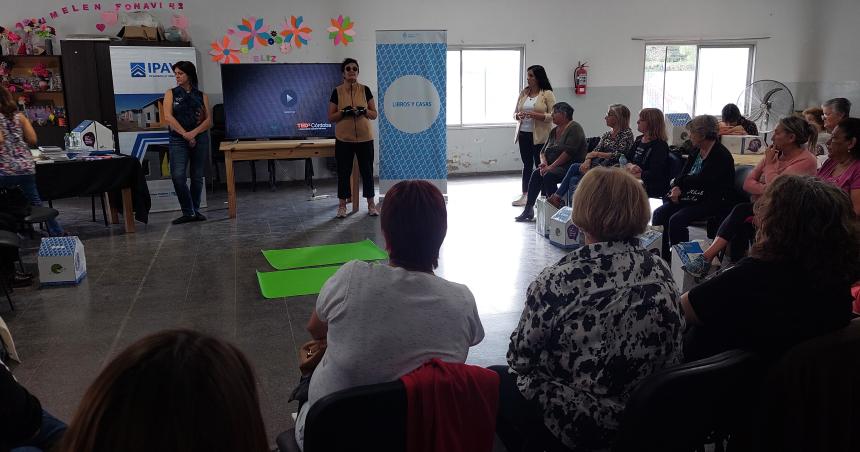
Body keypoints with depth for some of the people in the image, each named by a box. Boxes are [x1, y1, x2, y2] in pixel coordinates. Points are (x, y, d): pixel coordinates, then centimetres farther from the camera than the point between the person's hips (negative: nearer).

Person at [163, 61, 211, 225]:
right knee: (178, 176, -14)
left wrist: (194, 133, -14)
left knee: (197, 177, 5)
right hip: (178, 140, -1)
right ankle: (188, 213, -5)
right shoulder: (171, 94, 8)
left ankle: (195, 211, 18)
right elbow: (168, 117, -4)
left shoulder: (202, 96, 9)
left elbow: (209, 120, 2)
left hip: (200, 139, 1)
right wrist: (185, 134, -13)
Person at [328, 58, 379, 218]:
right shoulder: (337, 92, 1)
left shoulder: (365, 90, 3)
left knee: (367, 170, 5)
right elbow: (330, 117, 0)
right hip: (344, 139, -1)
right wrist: (344, 112, -17)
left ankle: (371, 204, 15)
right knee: (343, 171, 4)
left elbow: (375, 114, 4)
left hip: (365, 138, 1)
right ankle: (342, 205, 13)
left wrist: (363, 111, -16)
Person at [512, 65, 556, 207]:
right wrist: (518, 115, -8)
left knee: (540, 165, -2)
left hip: (539, 136, -5)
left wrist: (535, 115, -20)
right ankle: (525, 195, 16)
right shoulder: (523, 93, 10)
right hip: (523, 134, 5)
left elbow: (552, 116, -10)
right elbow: (515, 113, 15)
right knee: (527, 164, 10)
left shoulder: (547, 94, -5)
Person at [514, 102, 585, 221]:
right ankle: (528, 209, -18)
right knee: (536, 173, -17)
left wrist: (551, 167, -23)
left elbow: (569, 152, -19)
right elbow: (543, 151, 15)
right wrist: (544, 163, -7)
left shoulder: (574, 128, -8)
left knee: (548, 176, -30)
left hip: (572, 166, -7)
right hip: (555, 167, 7)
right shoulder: (554, 131, 18)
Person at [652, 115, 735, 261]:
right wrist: (677, 187, -9)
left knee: (676, 220, -27)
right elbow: (684, 173, 11)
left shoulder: (721, 155, -13)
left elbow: (702, 181, -18)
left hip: (710, 201, -8)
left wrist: (679, 184, -4)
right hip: (689, 196, 8)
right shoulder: (696, 150, 13)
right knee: (659, 213, -12)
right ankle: (661, 258, -10)